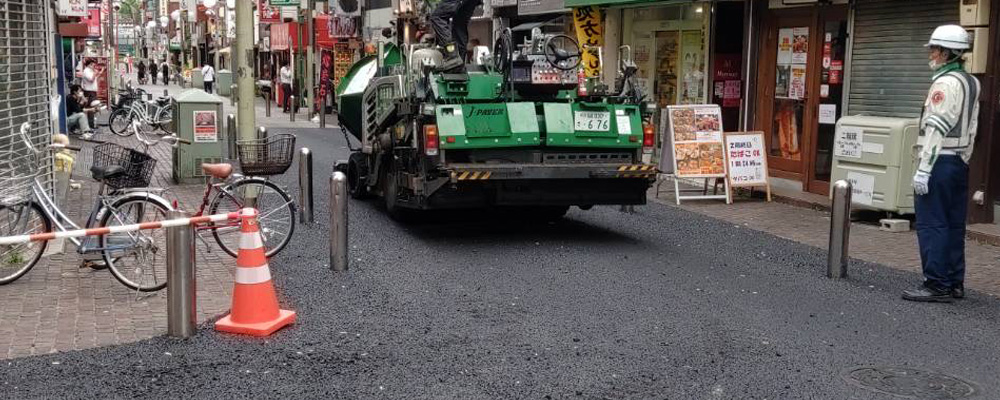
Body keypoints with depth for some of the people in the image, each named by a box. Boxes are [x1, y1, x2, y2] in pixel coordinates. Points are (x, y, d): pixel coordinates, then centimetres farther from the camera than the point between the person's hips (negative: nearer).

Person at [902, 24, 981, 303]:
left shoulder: (946, 83, -14)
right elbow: (971, 128, 16)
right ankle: (954, 284, 17)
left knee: (931, 224, -6)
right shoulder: (971, 83, 15)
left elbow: (937, 128, -19)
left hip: (941, 160, -10)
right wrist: (964, 159, 19)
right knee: (954, 225, 12)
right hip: (960, 162, 10)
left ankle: (937, 285, -6)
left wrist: (923, 169, -19)